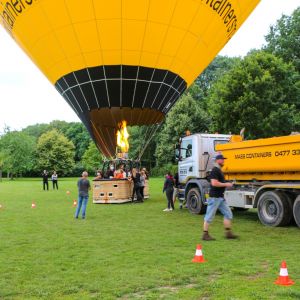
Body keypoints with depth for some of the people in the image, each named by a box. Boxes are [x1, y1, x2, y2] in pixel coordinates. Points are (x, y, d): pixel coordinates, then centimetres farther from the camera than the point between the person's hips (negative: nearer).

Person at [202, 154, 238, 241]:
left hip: (221, 197, 10)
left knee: (228, 214, 9)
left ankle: (228, 233, 14)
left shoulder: (219, 170, 16)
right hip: (214, 197, -10)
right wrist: (226, 184, -15)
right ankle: (205, 235, 5)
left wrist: (227, 184, 13)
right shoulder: (215, 170, -15)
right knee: (209, 216, -2)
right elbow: (214, 183, -24)